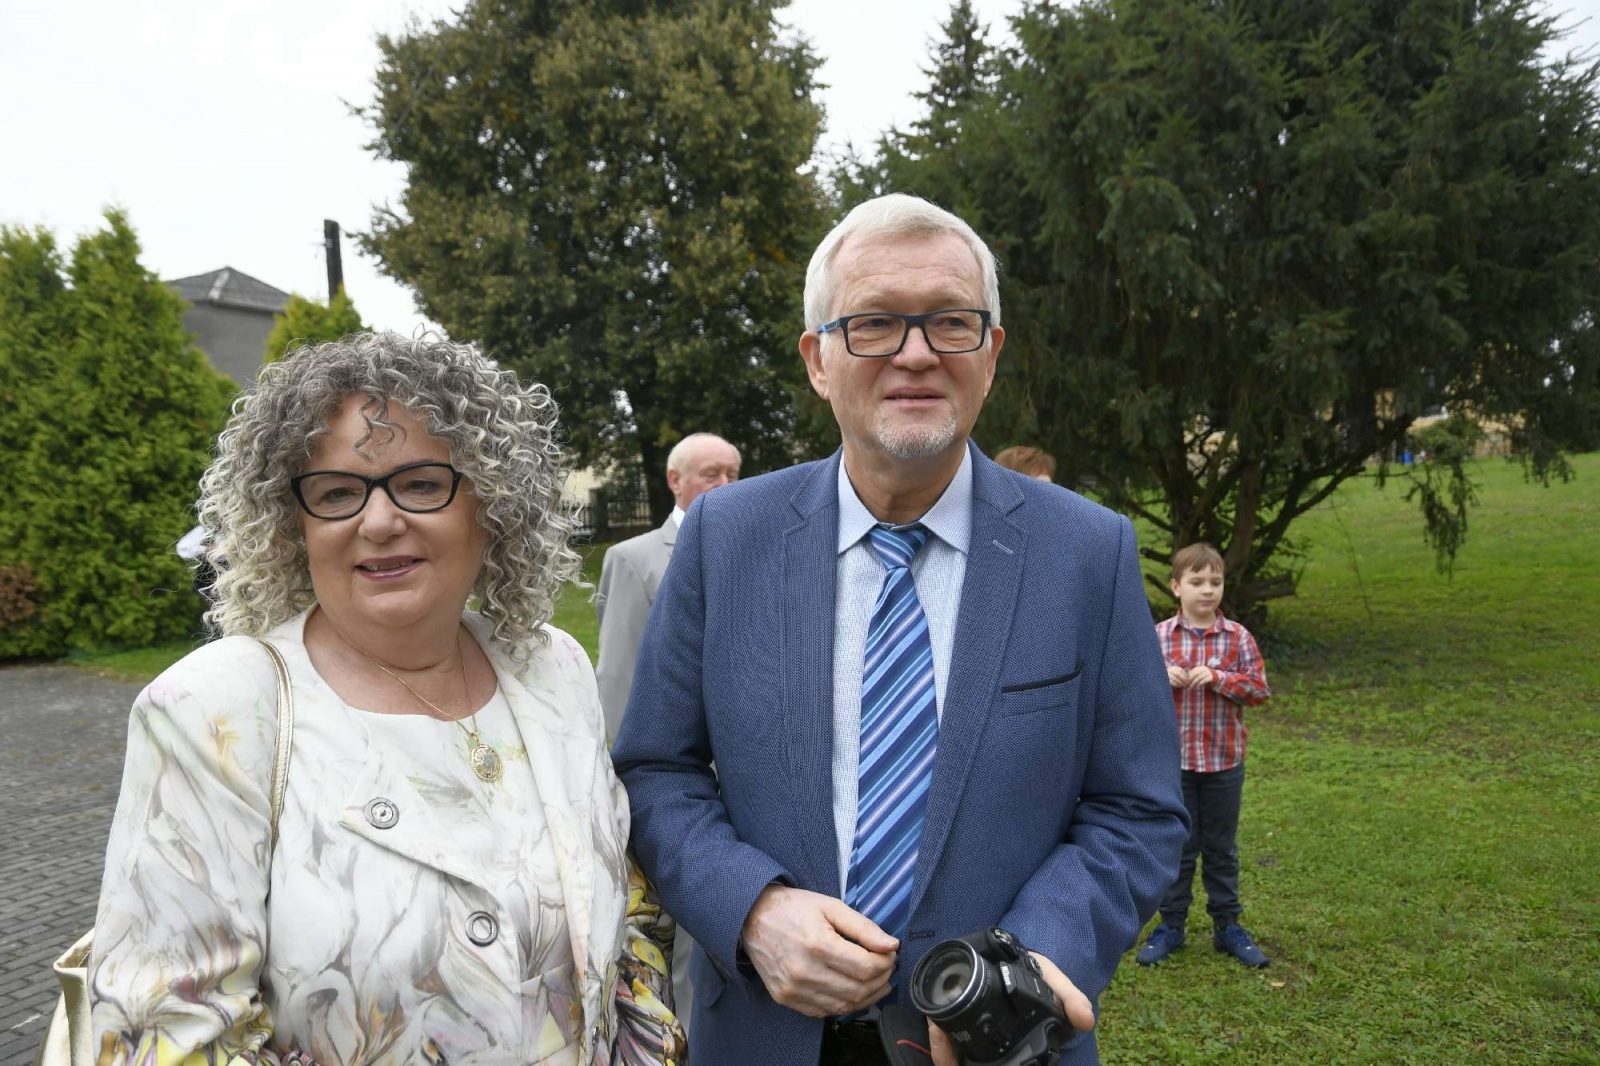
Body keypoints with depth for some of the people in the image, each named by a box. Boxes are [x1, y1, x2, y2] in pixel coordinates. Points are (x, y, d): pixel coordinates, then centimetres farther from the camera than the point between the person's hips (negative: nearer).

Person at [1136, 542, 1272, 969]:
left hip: (1224, 761, 1)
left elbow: (1260, 689, -5)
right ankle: (1171, 925, 22)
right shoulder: (1158, 636, -4)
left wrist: (1218, 678, -18)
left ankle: (1227, 925, 27)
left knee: (1221, 848, 14)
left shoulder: (1238, 637, -3)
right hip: (1173, 760, 0)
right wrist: (1161, 677, -19)